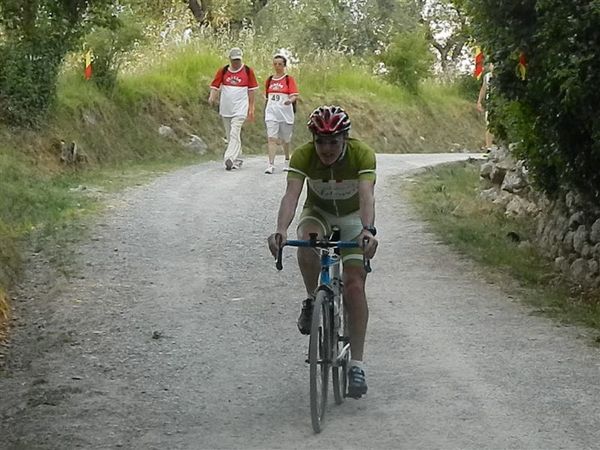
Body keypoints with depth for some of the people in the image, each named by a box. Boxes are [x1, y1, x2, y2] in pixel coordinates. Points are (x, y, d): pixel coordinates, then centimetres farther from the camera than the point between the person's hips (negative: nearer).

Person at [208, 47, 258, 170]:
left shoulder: (248, 71, 2)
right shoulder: (223, 71, 7)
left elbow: (251, 90, 6)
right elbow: (215, 86, 6)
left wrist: (251, 108, 5)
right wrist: (212, 97, -15)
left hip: (240, 107, -4)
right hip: (226, 108, 4)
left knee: (235, 133, -17)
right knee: (230, 135, 10)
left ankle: (229, 158, -26)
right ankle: (237, 160, 21)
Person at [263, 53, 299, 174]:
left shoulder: (289, 79, -1)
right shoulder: (269, 80, 10)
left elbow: (294, 95, -10)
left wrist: (290, 100, -31)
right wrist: (267, 110, 19)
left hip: (285, 113, -2)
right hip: (272, 113, 2)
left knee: (285, 139, 12)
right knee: (271, 138, -12)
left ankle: (287, 159, 38)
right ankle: (271, 164, -17)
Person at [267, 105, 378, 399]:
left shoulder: (362, 154, -29)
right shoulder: (303, 156, -26)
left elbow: (366, 195, -43)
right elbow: (291, 195, -39)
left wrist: (368, 230, -62)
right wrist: (280, 231, -57)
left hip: (353, 218, -1)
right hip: (318, 213, 1)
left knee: (354, 284, -15)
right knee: (307, 246, -35)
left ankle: (356, 365, -11)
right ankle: (312, 301, -7)